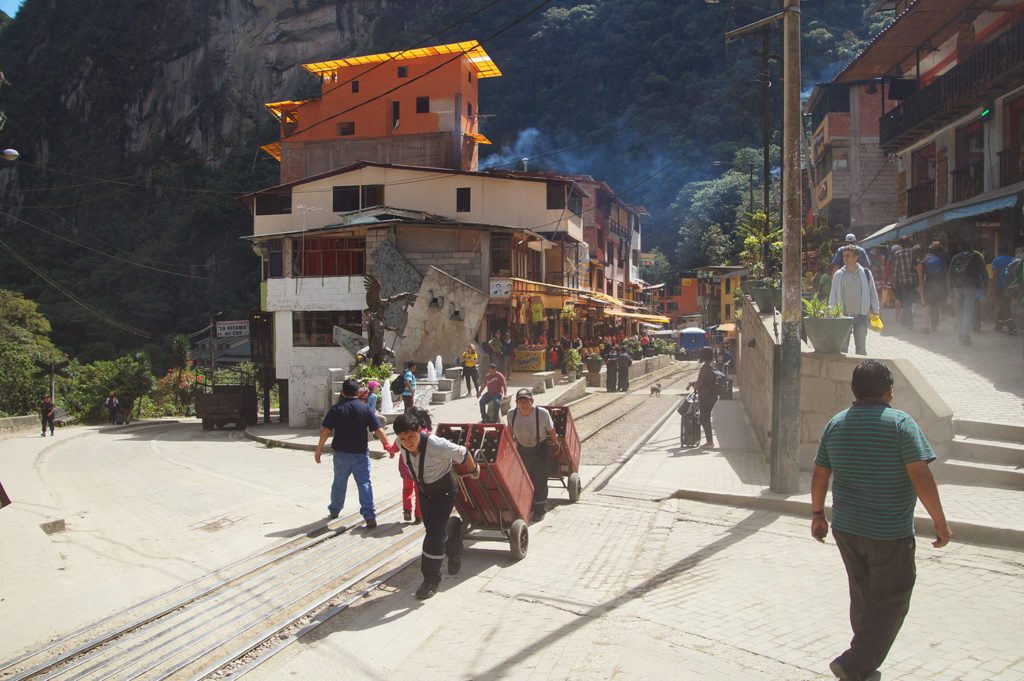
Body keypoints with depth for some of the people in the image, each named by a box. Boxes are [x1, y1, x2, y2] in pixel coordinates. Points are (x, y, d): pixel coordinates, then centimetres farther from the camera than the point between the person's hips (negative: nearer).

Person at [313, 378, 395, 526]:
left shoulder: (336, 409, -3)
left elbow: (325, 430, -8)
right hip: (360, 453, -1)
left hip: (341, 453, 1)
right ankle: (369, 516, -11)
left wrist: (319, 450, -1)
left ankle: (334, 510, 36)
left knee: (339, 483, 18)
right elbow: (378, 430, -5)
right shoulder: (365, 408, -3)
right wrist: (388, 445, 3)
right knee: (364, 483, -2)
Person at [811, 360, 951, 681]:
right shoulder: (900, 423, -13)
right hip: (890, 534, -6)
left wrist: (817, 514, 18)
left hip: (846, 528, 6)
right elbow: (921, 477, -18)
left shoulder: (836, 424, 3)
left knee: (863, 599, 19)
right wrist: (940, 522, -9)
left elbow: (819, 476, 7)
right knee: (890, 603, 7)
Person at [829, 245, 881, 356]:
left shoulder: (865, 273, 1)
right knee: (842, 346, 5)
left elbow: (873, 292, 5)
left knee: (861, 347, 5)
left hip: (861, 315, 0)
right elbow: (833, 295, 5)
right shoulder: (838, 275, 2)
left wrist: (875, 311, 2)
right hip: (843, 315, 1)